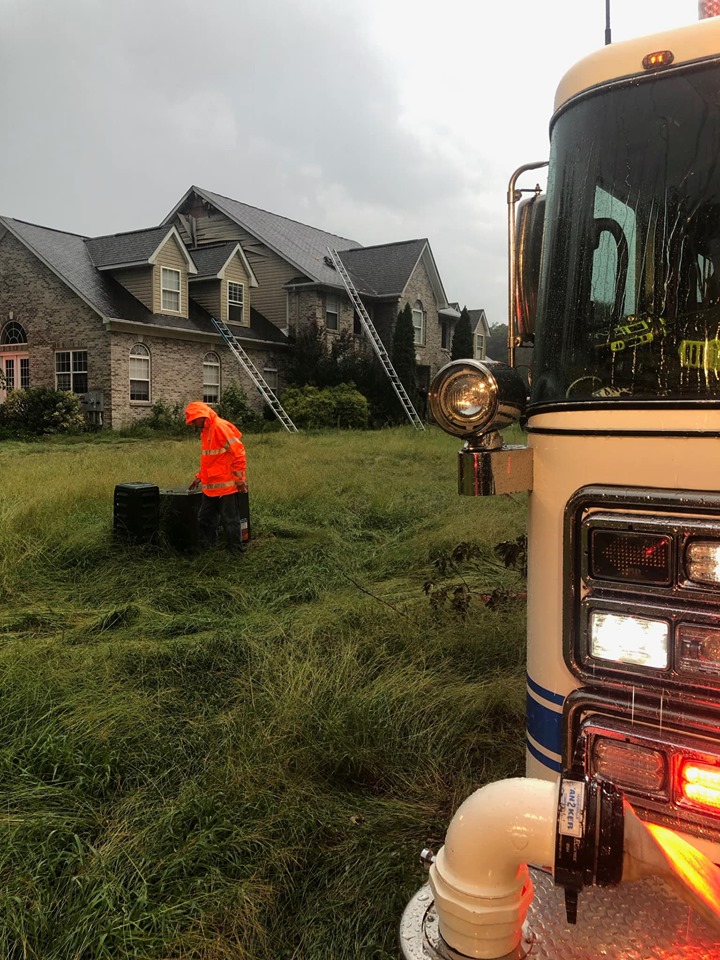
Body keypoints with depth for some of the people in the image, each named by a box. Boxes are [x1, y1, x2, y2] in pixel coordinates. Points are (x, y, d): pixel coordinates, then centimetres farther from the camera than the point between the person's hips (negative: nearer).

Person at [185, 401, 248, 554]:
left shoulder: (220, 427, -15)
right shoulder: (205, 431, 15)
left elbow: (238, 452, -19)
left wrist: (239, 479, -18)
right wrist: (199, 477, 19)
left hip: (227, 485, -9)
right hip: (211, 486, 10)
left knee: (230, 520, 0)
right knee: (205, 519, 14)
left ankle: (236, 551, 11)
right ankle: (205, 549, 25)